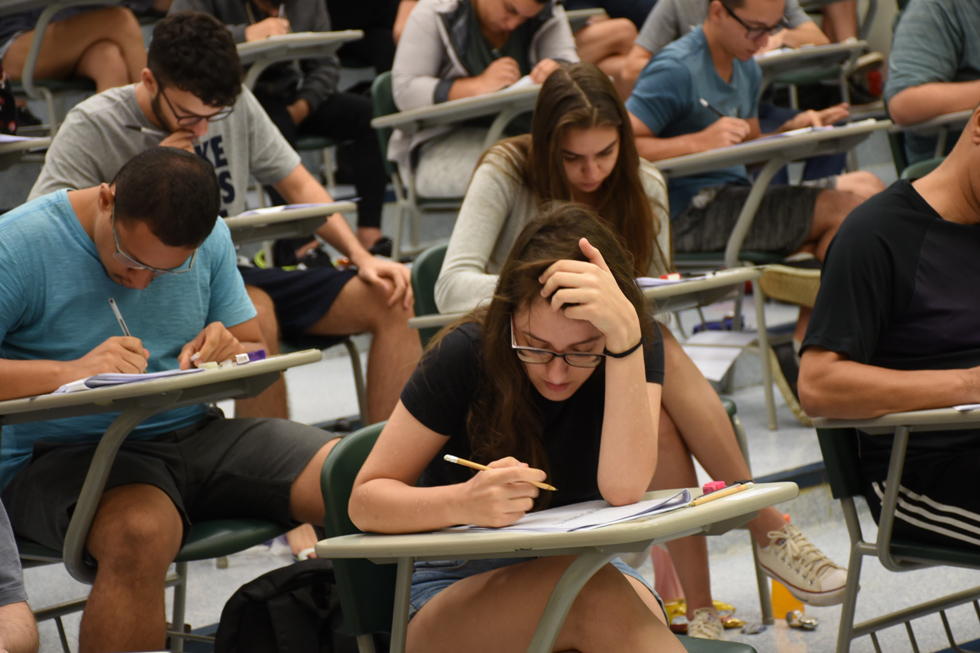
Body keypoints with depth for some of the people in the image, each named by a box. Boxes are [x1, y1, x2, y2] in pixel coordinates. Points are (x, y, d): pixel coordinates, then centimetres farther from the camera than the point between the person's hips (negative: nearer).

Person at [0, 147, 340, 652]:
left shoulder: (210, 241, 6)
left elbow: (258, 355, 15)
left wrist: (229, 352, -10)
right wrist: (71, 370, -31)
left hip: (193, 435, 5)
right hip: (68, 454, -5)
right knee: (141, 534, -40)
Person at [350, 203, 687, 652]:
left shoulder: (637, 347, -8)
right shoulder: (467, 355, -13)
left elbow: (623, 489, -25)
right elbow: (365, 502, -10)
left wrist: (625, 334, -34)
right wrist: (466, 502, -32)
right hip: (457, 592, -3)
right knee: (592, 596, -37)